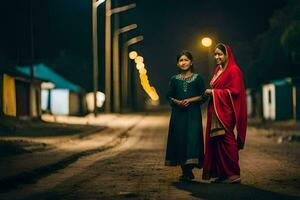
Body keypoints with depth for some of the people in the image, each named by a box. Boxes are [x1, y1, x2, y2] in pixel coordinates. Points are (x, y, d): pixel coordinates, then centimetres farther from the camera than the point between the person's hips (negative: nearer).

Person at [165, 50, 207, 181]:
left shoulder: (197, 78, 5)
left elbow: (203, 96, 2)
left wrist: (190, 100, -12)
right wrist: (177, 102, -7)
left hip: (193, 113, -3)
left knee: (192, 138, -12)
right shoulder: (174, 79, 11)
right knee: (179, 139, -1)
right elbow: (169, 96, 12)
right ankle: (185, 170, 6)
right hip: (178, 113, 3)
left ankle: (189, 170, -14)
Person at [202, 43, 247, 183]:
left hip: (226, 111, -9)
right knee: (216, 141, 5)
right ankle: (221, 173, 9)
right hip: (215, 110, 9)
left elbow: (234, 91, -16)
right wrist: (210, 91, 9)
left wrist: (214, 92, -13)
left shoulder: (233, 70, -9)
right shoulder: (218, 70, 18)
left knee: (225, 141, -8)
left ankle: (233, 174, -3)